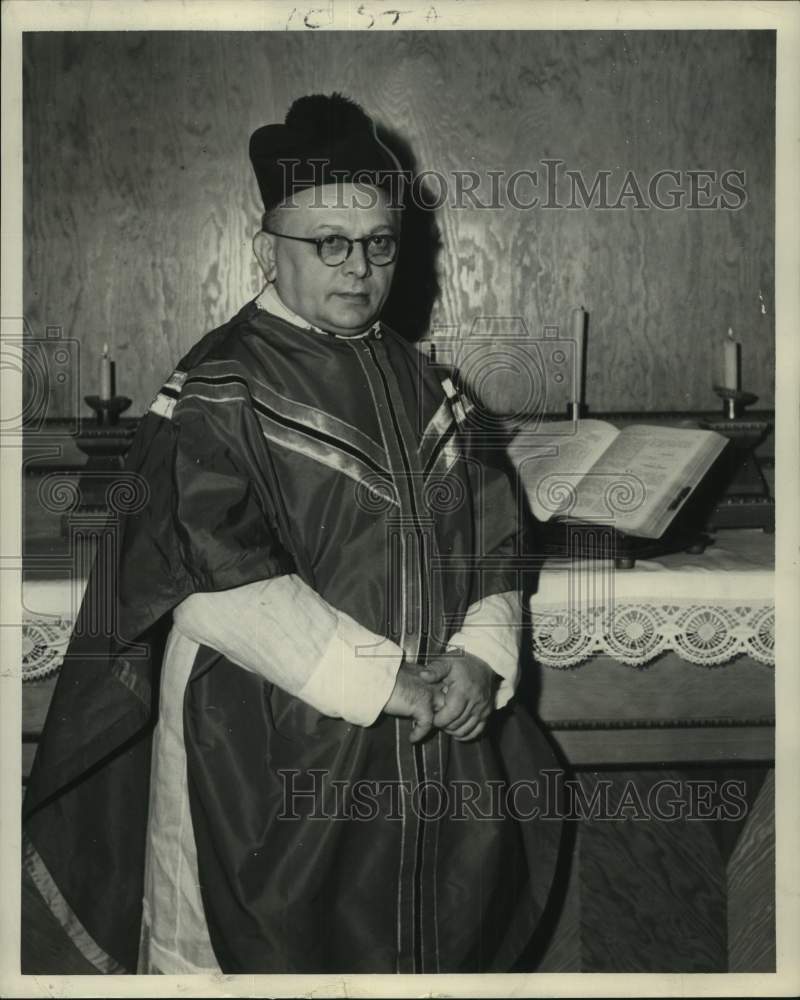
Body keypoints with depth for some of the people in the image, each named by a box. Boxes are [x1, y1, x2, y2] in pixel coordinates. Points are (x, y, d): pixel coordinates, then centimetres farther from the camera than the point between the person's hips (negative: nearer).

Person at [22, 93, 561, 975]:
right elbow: (216, 578, -20)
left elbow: (491, 534, 8)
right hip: (270, 752, -5)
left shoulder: (421, 386, 9)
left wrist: (480, 653, -11)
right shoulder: (220, 394, -10)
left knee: (436, 943, 18)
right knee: (278, 951, 9)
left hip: (435, 737, 6)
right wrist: (385, 680, -20)